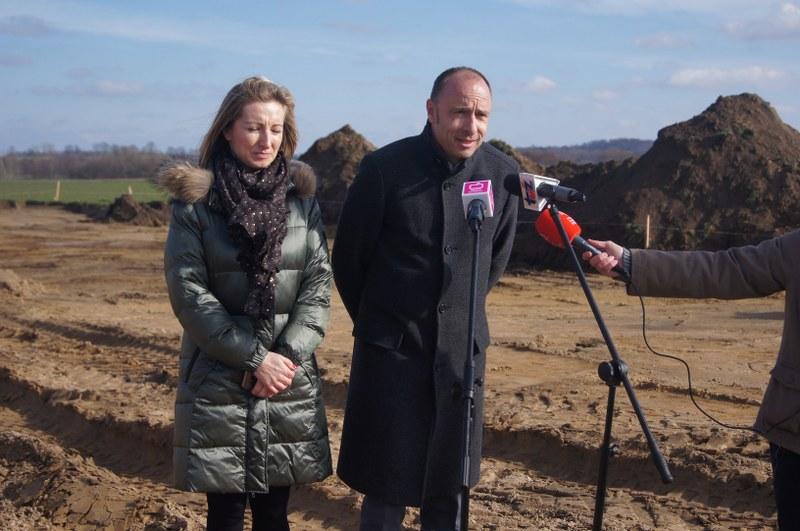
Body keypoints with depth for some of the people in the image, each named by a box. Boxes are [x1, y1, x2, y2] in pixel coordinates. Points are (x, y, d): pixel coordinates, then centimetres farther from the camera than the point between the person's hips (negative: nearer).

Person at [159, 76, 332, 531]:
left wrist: (287, 357, -11)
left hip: (290, 382, 3)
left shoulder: (301, 198, 5)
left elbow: (318, 285, 2)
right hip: (218, 382, -2)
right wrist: (254, 358, -14)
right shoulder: (195, 202, -4)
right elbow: (188, 293, -9)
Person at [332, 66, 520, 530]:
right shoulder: (385, 167, -12)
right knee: (387, 484, 6)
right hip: (392, 349, -3)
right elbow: (348, 257, 0)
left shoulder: (504, 173, -3)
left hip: (463, 347, 3)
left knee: (449, 483, 13)